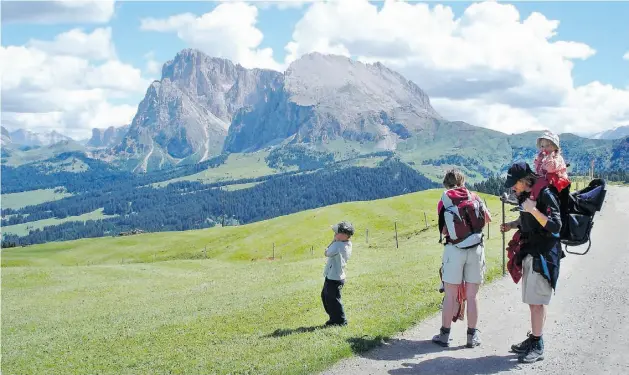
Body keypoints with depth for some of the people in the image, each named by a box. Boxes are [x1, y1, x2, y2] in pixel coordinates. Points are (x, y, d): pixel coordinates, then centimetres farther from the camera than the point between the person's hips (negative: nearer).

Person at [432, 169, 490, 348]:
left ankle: (444, 335, 12)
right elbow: (487, 218, 18)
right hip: (476, 249, 2)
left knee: (450, 295, 6)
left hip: (454, 250, -2)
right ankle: (472, 336, 14)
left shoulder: (444, 201, -2)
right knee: (472, 296, 8)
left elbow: (443, 230, -2)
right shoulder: (474, 197, 5)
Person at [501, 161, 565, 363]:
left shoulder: (545, 194, -16)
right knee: (532, 301, 13)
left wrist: (533, 210, -29)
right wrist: (511, 225, 10)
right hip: (529, 252, 8)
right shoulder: (526, 194, 10)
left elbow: (555, 226, -20)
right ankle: (533, 339, 22)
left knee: (536, 301, -6)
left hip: (543, 254, -8)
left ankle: (538, 347, 0)